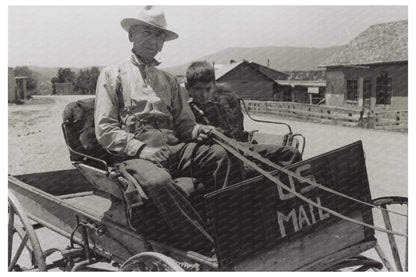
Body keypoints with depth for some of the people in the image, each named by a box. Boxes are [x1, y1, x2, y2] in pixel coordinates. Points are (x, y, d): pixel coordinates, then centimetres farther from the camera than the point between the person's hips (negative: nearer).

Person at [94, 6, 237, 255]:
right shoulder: (112, 75, 8)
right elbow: (105, 130, 0)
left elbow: (183, 122, 16)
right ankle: (205, 249, -32)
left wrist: (198, 130, -8)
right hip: (134, 155, -4)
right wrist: (142, 148, -14)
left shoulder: (169, 81, 23)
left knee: (219, 154, -22)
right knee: (158, 181, -37)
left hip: (173, 150, 5)